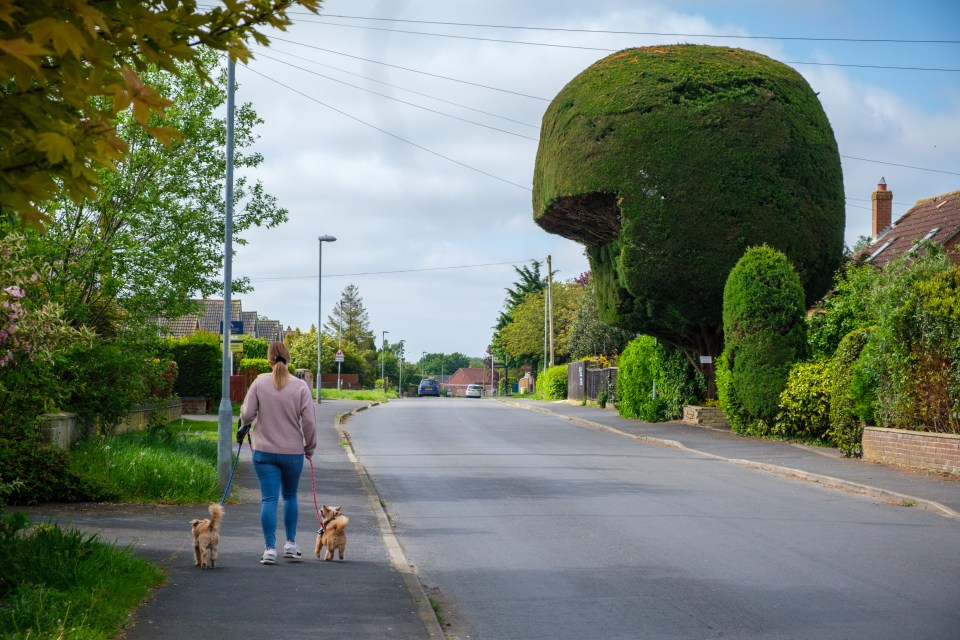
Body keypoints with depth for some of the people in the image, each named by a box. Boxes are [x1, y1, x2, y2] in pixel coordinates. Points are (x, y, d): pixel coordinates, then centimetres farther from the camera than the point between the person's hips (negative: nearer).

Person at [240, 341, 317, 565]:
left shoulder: (260, 382, -6)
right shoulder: (300, 387, -7)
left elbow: (247, 414, -6)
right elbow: (309, 421, -6)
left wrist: (244, 425, 18)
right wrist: (310, 447, 9)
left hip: (264, 452, -1)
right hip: (293, 452, 1)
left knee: (269, 499, 1)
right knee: (290, 497, 18)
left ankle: (270, 548, -2)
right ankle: (291, 544, 23)